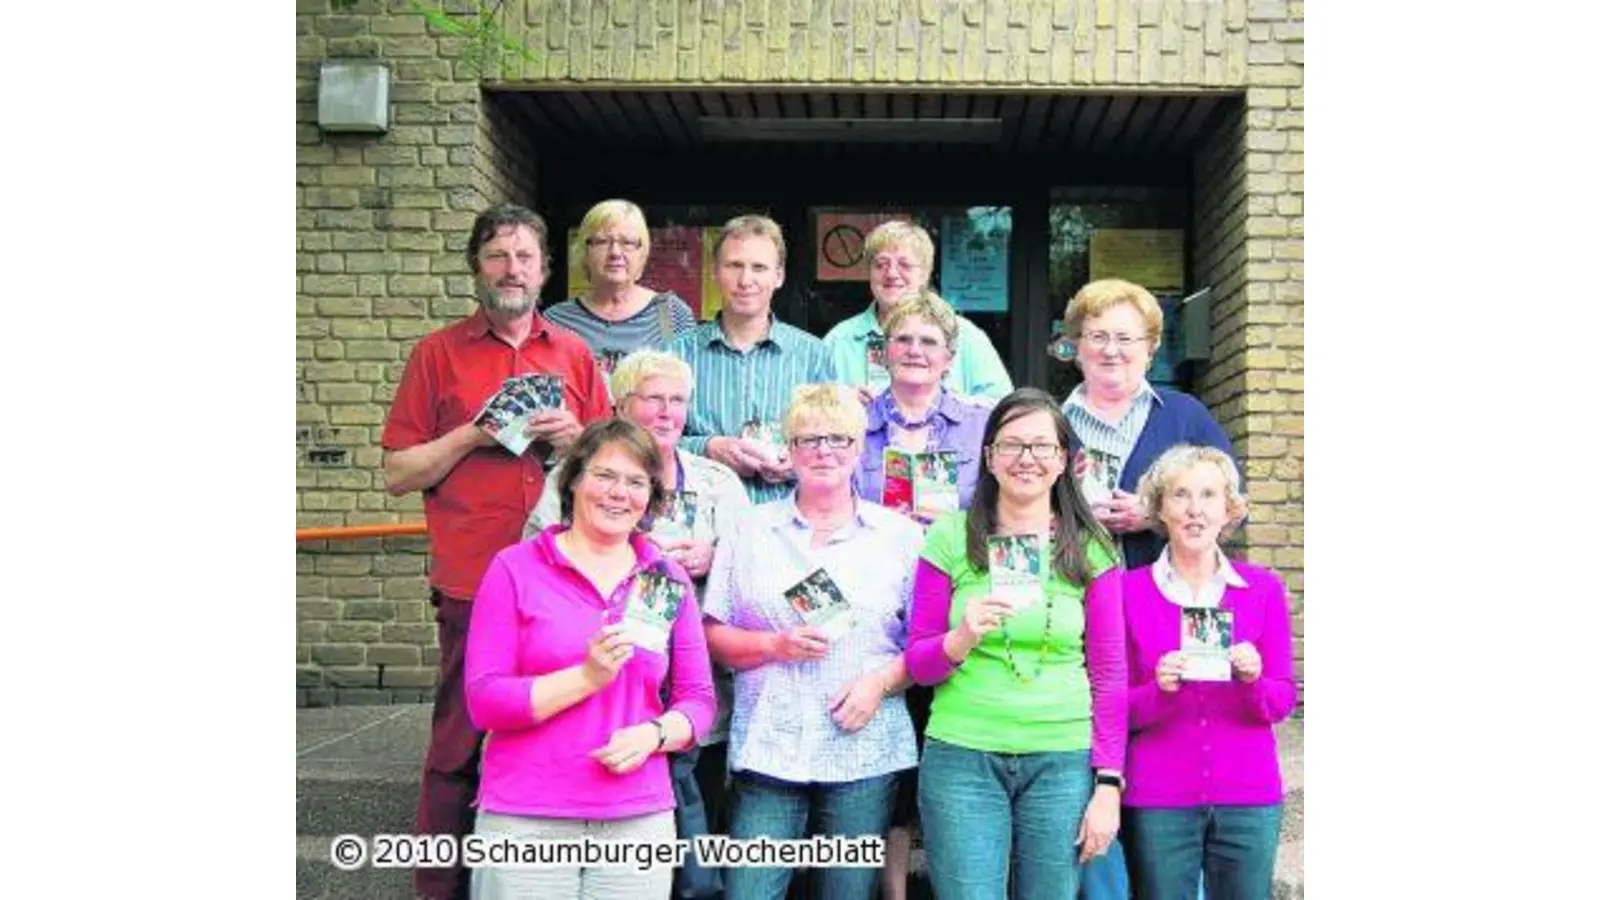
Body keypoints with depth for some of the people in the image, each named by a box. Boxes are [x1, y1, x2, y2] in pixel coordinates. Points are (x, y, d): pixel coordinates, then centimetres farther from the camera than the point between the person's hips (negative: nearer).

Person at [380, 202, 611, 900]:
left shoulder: (575, 354, 12)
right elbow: (397, 474, 3)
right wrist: (475, 433, -10)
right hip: (472, 581, -2)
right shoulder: (439, 353, 6)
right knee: (459, 742, 2)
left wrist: (572, 435, -4)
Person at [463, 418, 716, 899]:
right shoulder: (515, 569, -2)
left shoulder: (669, 579, 7)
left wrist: (655, 734, -11)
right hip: (524, 822, -2)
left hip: (640, 822, 3)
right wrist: (587, 678, -18)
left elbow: (698, 699, 10)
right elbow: (483, 702, -7)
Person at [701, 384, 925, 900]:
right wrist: (776, 645, -10)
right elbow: (713, 636, 7)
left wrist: (882, 681, -10)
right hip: (768, 749, 0)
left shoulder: (900, 536, 7)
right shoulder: (751, 533, 9)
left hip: (866, 751, 0)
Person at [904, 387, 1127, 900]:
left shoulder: (1090, 549, 3)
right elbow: (917, 664, 4)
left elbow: (1109, 674, 5)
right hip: (961, 758, -1)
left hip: (1062, 762, 1)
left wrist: (1108, 785, 0)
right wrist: (962, 638, -17)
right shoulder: (950, 537, 0)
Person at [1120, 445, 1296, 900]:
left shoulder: (1264, 588, 3)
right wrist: (1160, 689, -18)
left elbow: (1283, 703, 5)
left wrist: (1253, 681, -15)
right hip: (1156, 802, -1)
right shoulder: (1129, 591, -2)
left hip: (1249, 798, 2)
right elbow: (1116, 709, 1)